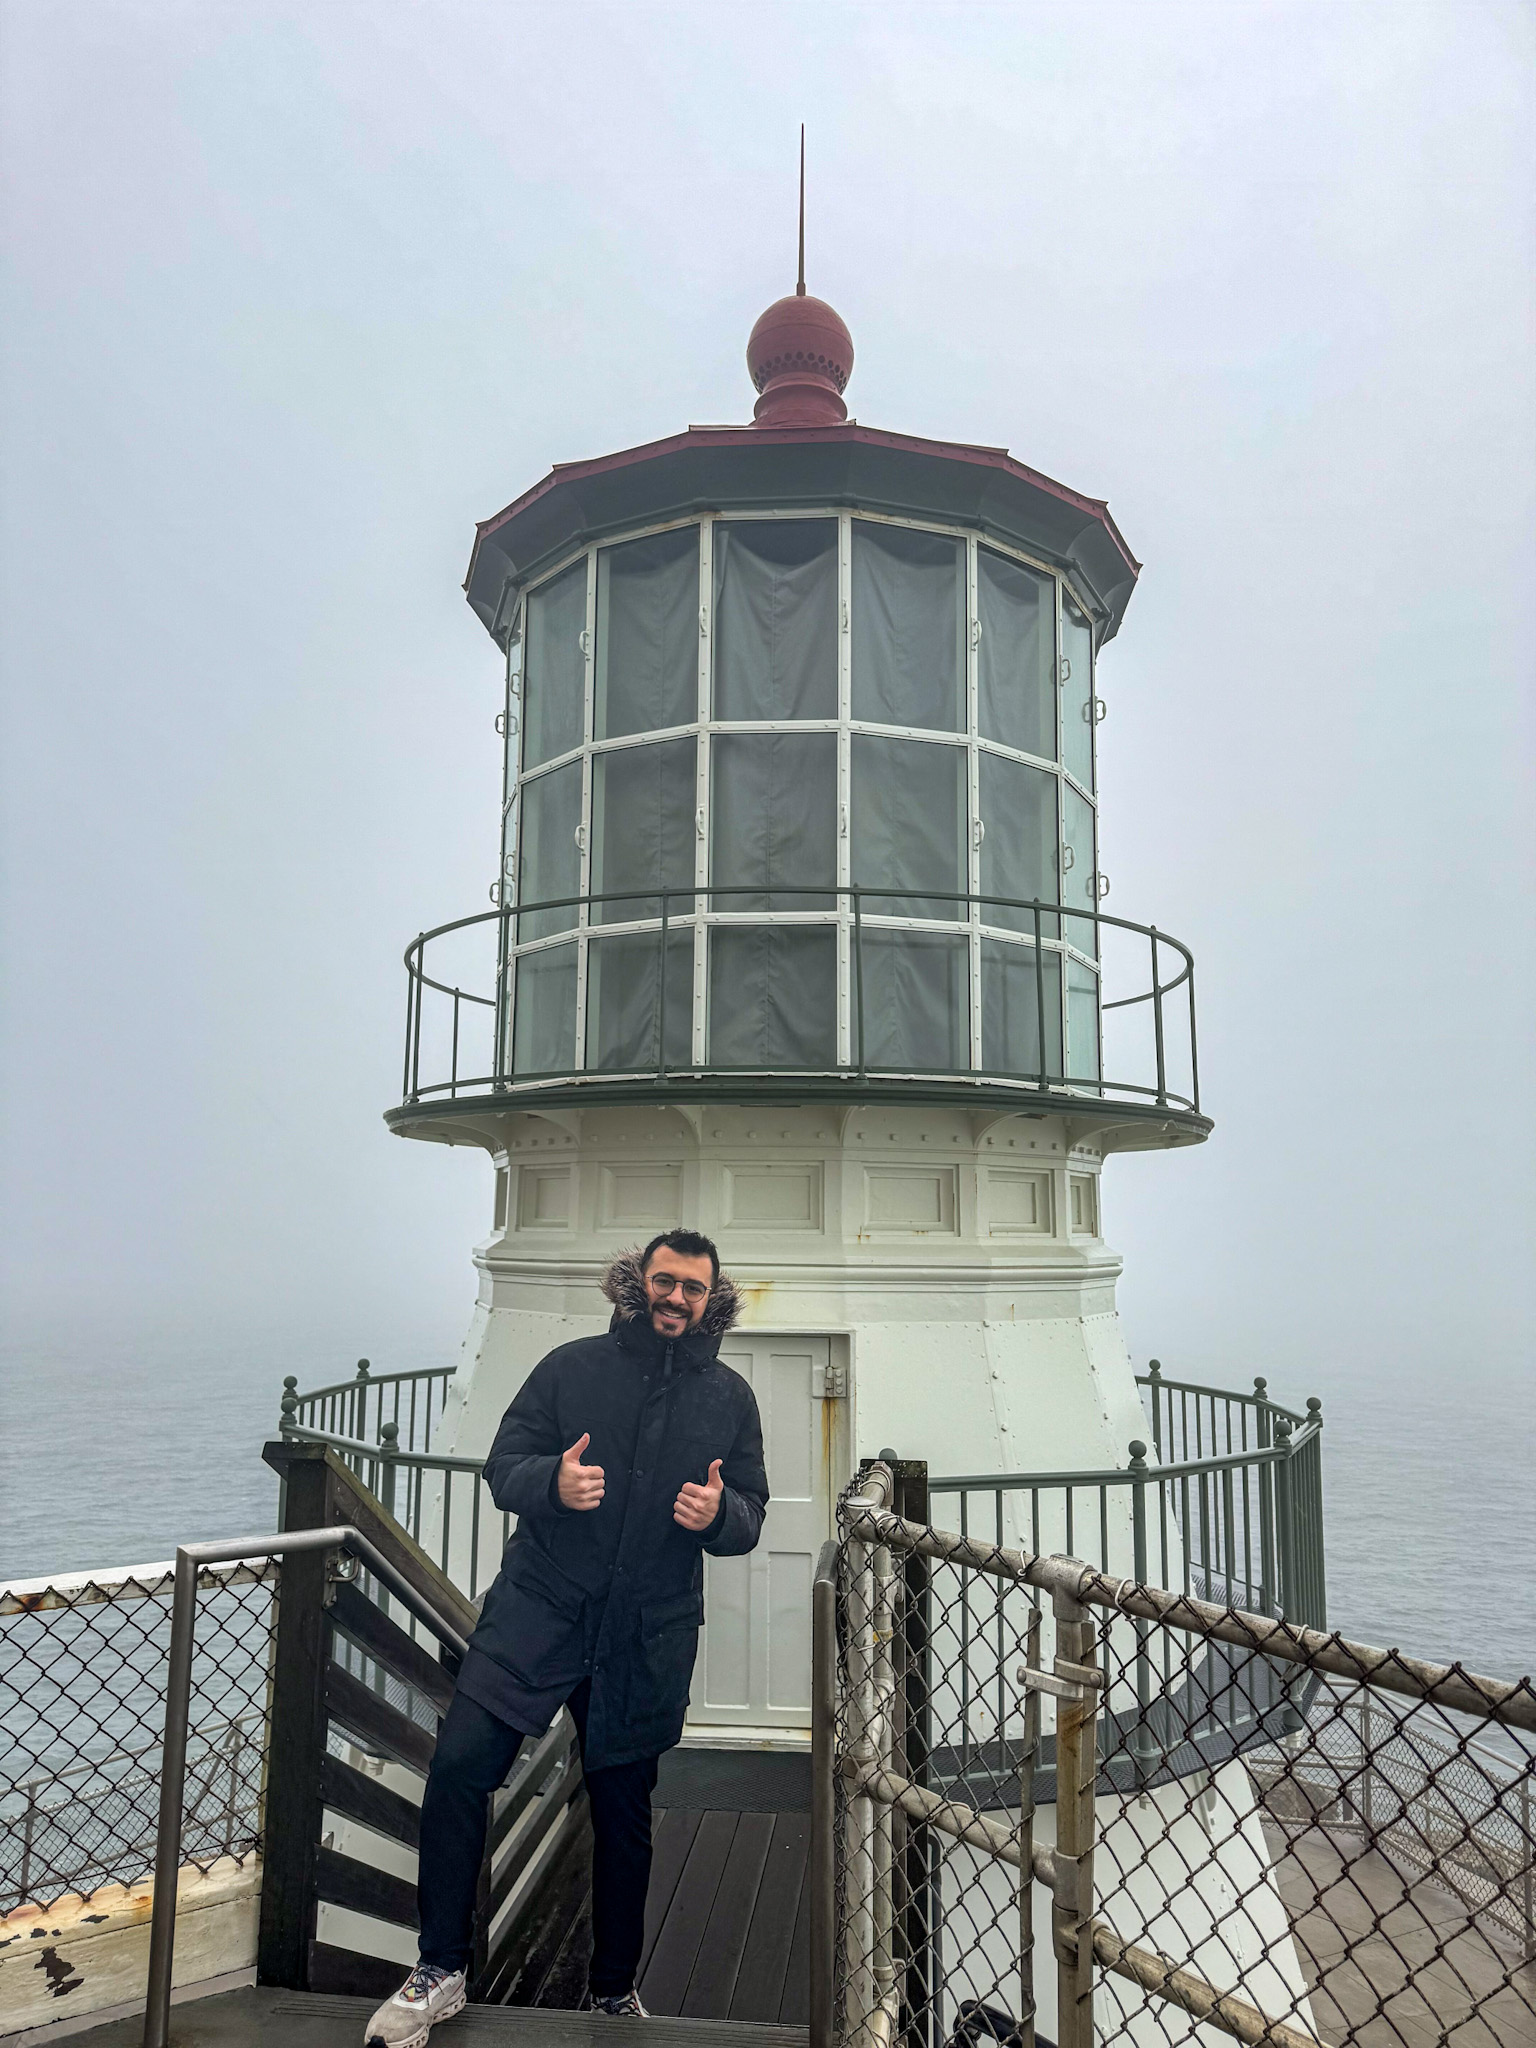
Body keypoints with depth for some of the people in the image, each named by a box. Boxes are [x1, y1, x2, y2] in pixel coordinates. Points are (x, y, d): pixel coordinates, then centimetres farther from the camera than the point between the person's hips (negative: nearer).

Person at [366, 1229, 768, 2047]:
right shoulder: (572, 1366, -1)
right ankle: (440, 1971, 8)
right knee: (460, 1763, -12)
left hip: (648, 1636, 1)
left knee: (623, 1809, 12)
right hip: (540, 1606, -1)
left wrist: (718, 1514, -17)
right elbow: (503, 1465, -1)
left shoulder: (729, 1397, 4)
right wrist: (551, 1482, -22)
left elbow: (751, 1517, 6)